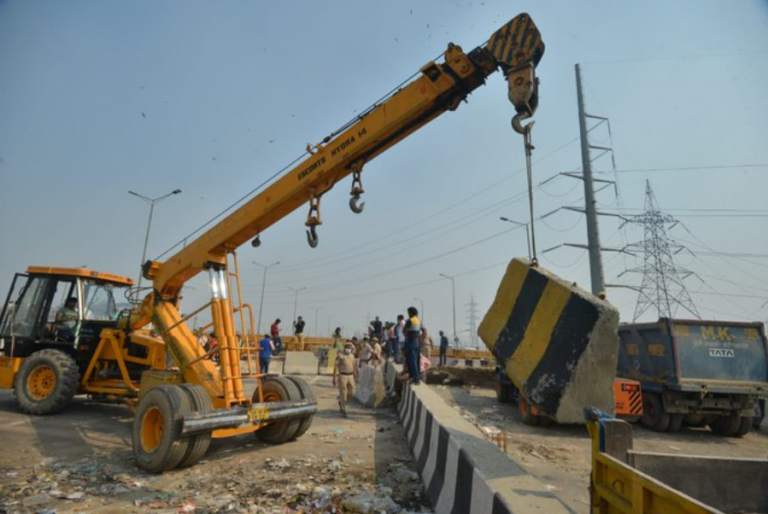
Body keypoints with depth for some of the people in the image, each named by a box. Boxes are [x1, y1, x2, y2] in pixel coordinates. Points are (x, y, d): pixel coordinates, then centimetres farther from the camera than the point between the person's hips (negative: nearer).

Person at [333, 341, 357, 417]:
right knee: (343, 393, -2)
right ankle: (343, 410, 8)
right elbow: (335, 366, -9)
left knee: (351, 392, 6)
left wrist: (355, 376, 17)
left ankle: (341, 402, 32)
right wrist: (334, 378, -14)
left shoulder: (352, 355, 11)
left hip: (350, 376, 6)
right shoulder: (340, 355, -7)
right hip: (342, 376, -6)